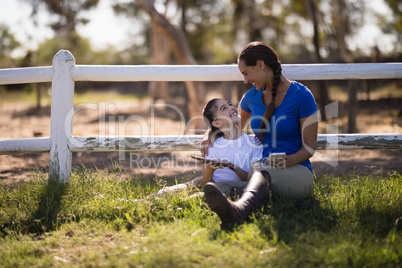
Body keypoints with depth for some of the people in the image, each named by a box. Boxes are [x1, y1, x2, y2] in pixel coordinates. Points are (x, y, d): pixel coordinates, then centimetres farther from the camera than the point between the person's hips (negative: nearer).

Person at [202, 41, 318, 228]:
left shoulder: (301, 95, -5)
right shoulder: (252, 97, 12)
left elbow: (309, 148, -3)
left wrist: (289, 161, -24)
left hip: (297, 173, -5)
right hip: (264, 169, 5)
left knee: (261, 169, -42)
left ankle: (239, 209, -76)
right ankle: (238, 212, -72)